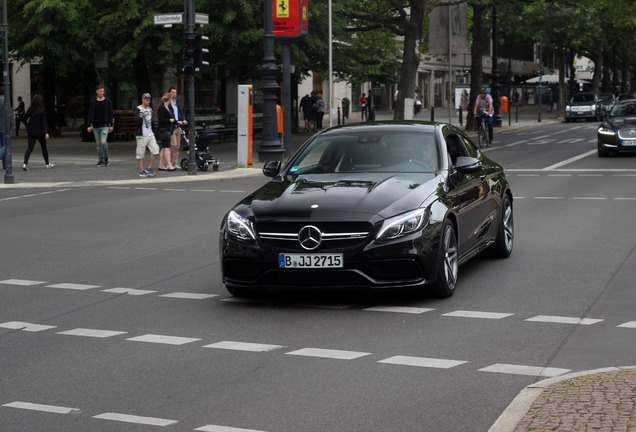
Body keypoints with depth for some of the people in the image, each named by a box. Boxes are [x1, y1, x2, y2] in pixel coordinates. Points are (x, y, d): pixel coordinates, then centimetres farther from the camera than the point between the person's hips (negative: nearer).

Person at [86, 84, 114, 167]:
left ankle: (106, 159, -1)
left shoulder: (107, 101, 3)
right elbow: (90, 114, 7)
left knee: (103, 142, -17)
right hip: (96, 126, 3)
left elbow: (110, 114, 5)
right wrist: (89, 125, 1)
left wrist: (111, 125, 0)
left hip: (104, 126, -3)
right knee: (98, 144, 5)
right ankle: (100, 161, 11)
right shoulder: (93, 102, 6)